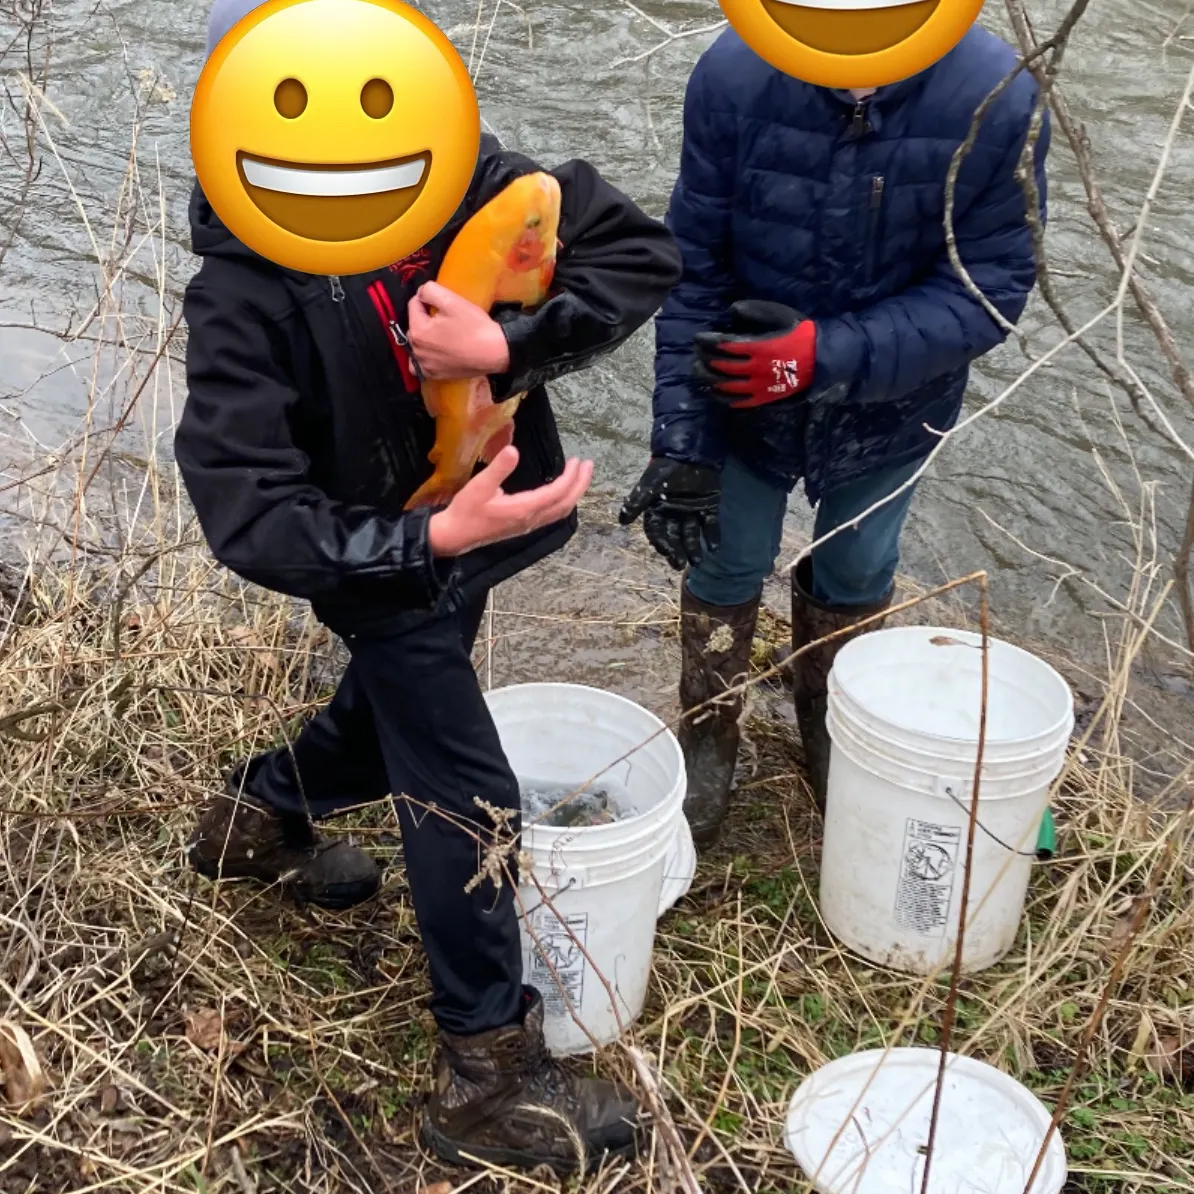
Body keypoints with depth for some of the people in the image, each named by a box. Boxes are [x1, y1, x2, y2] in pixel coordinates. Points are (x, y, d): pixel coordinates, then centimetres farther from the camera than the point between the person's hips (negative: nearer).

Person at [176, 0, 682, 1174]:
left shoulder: (464, 177, -16)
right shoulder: (245, 289, -27)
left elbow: (640, 253, -18)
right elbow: (251, 517, -30)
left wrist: (507, 346, -33)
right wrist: (432, 538, -43)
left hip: (475, 531, 6)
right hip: (384, 567, -6)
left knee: (397, 719, 29)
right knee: (467, 802, -1)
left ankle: (257, 814, 60)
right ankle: (487, 1077, 17)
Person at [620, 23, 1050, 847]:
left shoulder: (999, 100, -28)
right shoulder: (735, 75, -27)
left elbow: (991, 286, -21)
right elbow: (694, 269, -18)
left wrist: (829, 356, -34)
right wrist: (681, 438, -19)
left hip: (891, 408, 1)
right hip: (745, 395, 0)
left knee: (856, 571, 22)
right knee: (724, 564, 16)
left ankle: (827, 717, 52)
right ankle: (710, 735, 44)